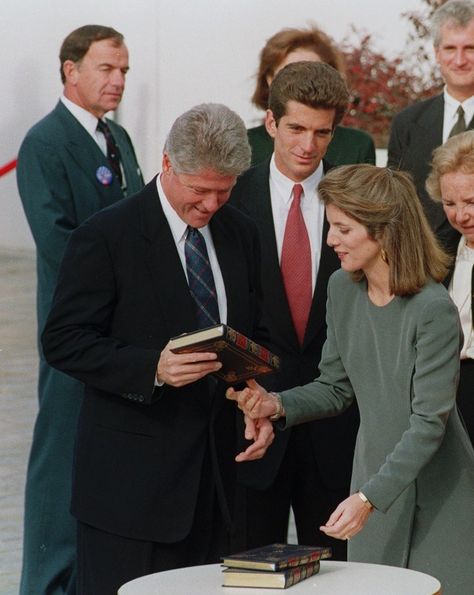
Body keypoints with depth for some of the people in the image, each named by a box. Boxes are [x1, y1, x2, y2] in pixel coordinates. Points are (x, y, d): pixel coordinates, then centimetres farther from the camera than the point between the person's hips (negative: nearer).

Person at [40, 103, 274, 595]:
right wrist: (152, 368, -24)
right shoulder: (106, 236, -9)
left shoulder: (240, 234, 10)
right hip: (131, 476, -5)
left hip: (214, 473, 6)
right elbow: (64, 341, -11)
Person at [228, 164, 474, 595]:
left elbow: (429, 423, -22)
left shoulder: (434, 310, -22)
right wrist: (279, 406, -10)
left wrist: (367, 498, -29)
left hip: (435, 498, -6)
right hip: (373, 475, 6)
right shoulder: (343, 289, 0)